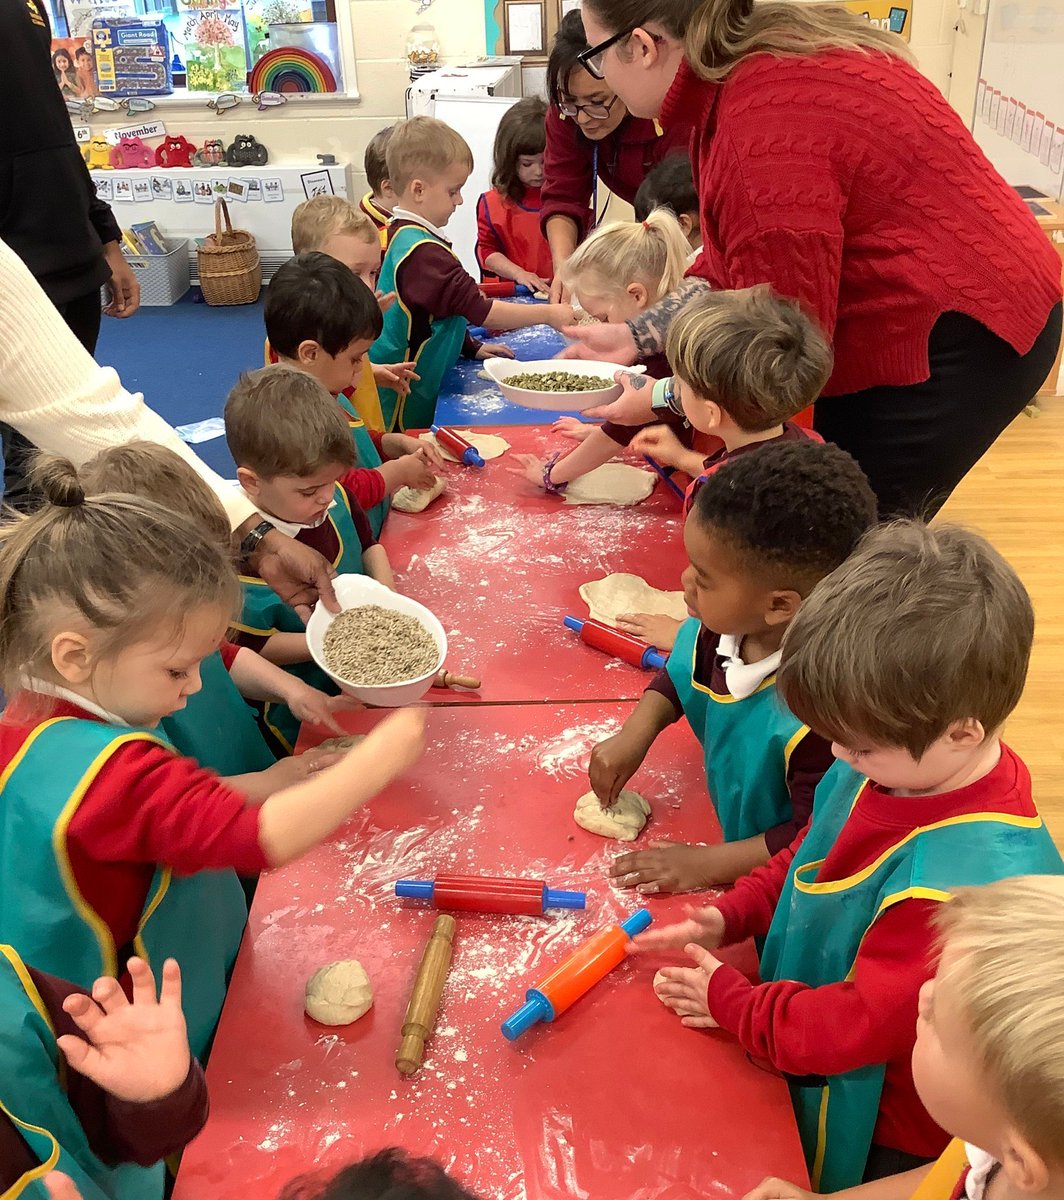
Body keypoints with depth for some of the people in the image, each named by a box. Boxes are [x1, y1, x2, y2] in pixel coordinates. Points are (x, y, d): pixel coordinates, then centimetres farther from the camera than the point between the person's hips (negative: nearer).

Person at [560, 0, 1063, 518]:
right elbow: (731, 262, 7)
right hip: (911, 318, 10)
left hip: (958, 335, -10)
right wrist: (637, 335, 2)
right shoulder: (760, 61, 1)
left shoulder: (767, 129, -30)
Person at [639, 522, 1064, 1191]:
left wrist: (729, 999, -16)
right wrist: (729, 918, -6)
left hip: (879, 1144, -6)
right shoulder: (895, 761, -13)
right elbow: (809, 858, 7)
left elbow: (860, 1024, -29)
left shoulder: (979, 881, -39)